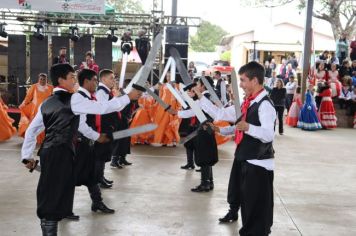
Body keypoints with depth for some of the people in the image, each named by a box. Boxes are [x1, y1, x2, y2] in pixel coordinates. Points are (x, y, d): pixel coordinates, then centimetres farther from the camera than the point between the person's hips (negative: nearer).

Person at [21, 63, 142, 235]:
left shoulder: (46, 103, 16)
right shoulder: (73, 99, -6)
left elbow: (32, 130, 17)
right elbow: (103, 108, -7)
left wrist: (26, 156, 23)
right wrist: (128, 97, 1)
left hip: (48, 151, 8)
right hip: (61, 152, -8)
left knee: (49, 196, 15)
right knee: (53, 197, -3)